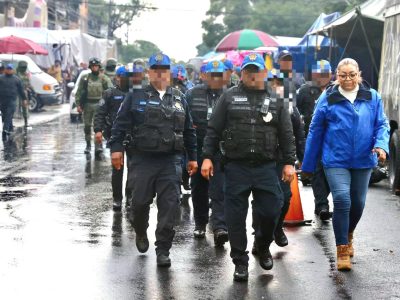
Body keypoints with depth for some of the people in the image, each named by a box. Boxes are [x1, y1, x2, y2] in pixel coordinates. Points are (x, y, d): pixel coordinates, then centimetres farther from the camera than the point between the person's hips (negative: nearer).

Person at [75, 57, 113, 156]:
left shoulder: (104, 78, 2)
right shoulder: (85, 78, 8)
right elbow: (79, 92, 9)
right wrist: (78, 104, 1)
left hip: (99, 104, -3)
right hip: (87, 104, 3)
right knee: (87, 125, 10)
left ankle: (98, 146, -9)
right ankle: (88, 145, 23)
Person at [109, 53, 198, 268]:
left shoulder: (179, 99, 13)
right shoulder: (136, 97, 5)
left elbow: (189, 131, 17)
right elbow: (121, 124, 1)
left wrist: (193, 157, 16)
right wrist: (116, 148, -10)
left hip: (170, 161, 2)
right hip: (142, 159, -1)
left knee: (169, 206, -3)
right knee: (140, 202, 2)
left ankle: (163, 250, 5)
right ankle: (141, 233, 33)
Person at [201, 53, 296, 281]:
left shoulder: (275, 100, 9)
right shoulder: (229, 98, 6)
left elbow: (287, 135, 8)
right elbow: (213, 130, 6)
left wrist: (289, 162, 0)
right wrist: (207, 157, -2)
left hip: (266, 167, 1)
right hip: (236, 167, 0)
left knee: (271, 210, -1)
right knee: (236, 216, 2)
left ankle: (263, 246, 29)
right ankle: (240, 262, 14)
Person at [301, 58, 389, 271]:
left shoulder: (372, 97, 2)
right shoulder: (328, 98, -3)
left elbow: (382, 124, 6)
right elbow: (315, 131, 2)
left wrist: (381, 144, -16)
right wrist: (308, 164, 4)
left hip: (363, 161, 3)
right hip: (336, 160, -3)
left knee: (358, 203, 13)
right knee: (342, 200, -16)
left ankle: (348, 236, 42)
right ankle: (342, 249, -3)